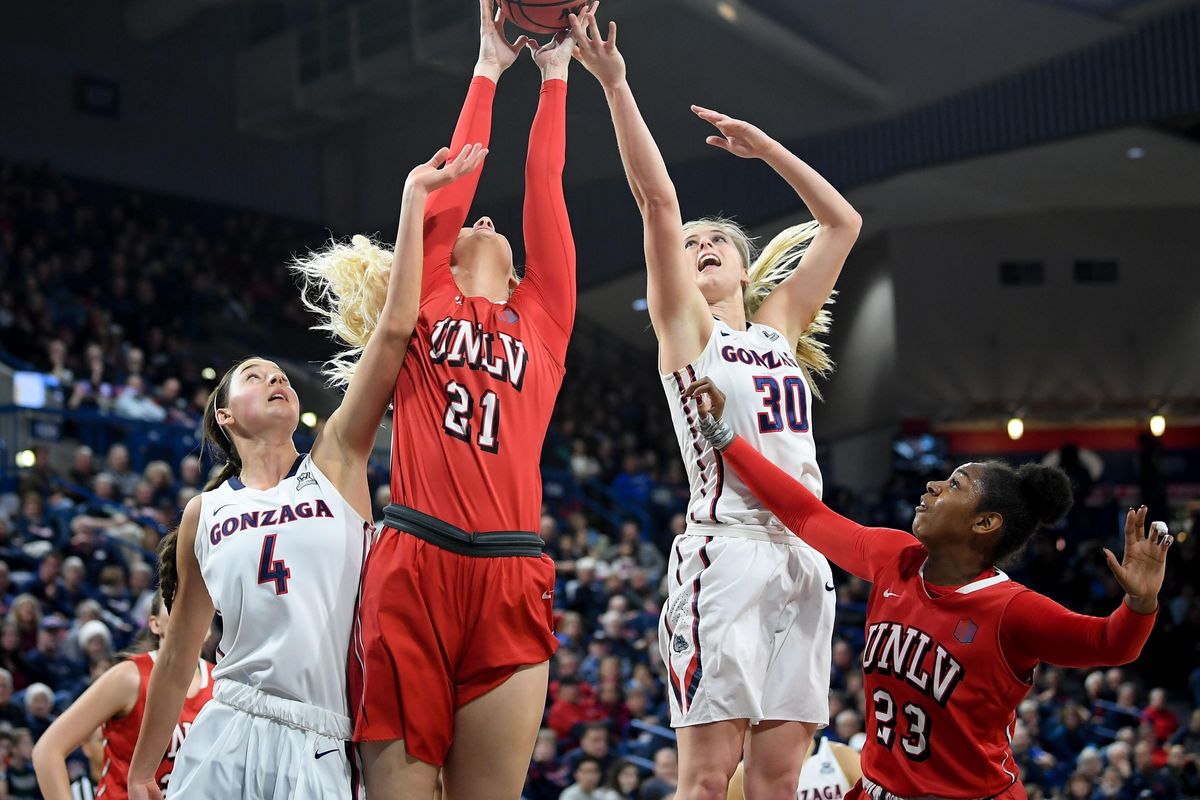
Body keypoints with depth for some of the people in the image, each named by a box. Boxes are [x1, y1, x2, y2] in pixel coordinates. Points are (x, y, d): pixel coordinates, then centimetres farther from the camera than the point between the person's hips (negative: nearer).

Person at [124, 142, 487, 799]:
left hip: (316, 746, -1)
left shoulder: (335, 462, 5)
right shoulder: (204, 512, 10)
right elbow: (178, 654, 16)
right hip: (225, 736, 1)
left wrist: (413, 199, -8)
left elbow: (394, 332, -5)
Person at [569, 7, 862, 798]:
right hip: (726, 548, -5)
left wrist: (763, 147, 25)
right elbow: (659, 200, -3)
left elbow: (843, 222, 26)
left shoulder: (778, 323, 21)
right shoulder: (684, 323, 8)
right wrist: (615, 84, -8)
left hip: (805, 553, 5)